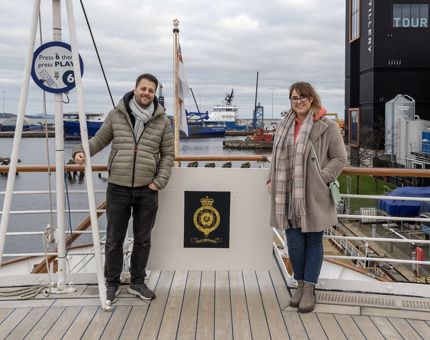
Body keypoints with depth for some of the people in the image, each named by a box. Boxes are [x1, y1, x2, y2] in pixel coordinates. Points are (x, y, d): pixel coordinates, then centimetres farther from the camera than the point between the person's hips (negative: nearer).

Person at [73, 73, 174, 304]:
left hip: (147, 191, 1)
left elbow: (168, 154, 5)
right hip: (118, 189, -1)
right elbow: (100, 140, 9)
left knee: (143, 239, 11)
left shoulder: (162, 121, 2)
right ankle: (112, 284, 22)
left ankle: (137, 283, 27)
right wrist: (81, 151, -10)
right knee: (114, 240, 6)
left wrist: (159, 181, -4)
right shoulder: (116, 115, 1)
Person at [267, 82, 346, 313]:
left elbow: (339, 158, -4)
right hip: (288, 195, 4)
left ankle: (309, 290, 15)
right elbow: (276, 157, 20)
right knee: (294, 241, 6)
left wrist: (321, 179, -15)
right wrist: (272, 180, 7)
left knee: (313, 242, 6)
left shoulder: (327, 126, -4)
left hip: (314, 196, -4)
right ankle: (300, 285, 23)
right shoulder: (284, 126, 13)